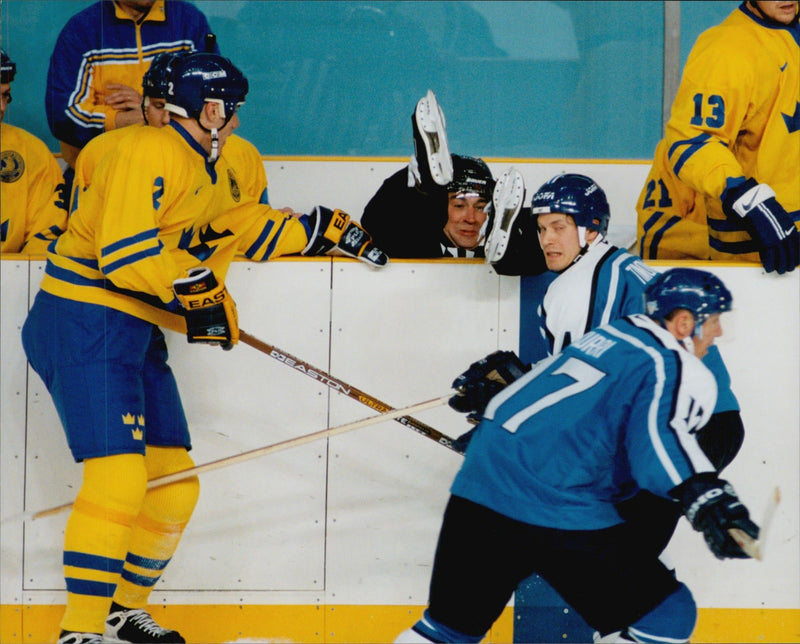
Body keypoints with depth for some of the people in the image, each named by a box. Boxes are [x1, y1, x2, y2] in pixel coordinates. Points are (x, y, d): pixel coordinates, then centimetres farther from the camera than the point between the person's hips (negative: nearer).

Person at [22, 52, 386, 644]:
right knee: (119, 477, -20)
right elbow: (124, 249, -24)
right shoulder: (150, 154, -14)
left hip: (136, 331, 10)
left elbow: (248, 227, 32)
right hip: (84, 323, -10)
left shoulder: (213, 174, 19)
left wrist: (323, 230, 23)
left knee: (174, 485, 11)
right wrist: (197, 289, -24)